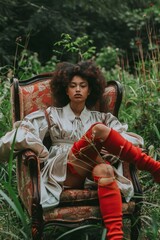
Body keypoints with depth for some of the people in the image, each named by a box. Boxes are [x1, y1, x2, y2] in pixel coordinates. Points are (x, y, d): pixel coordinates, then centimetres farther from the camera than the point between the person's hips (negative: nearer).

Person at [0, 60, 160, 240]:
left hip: (92, 171, 2)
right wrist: (44, 154, -7)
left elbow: (133, 139, 13)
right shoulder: (52, 115, 22)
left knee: (104, 170, -42)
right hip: (61, 171, -1)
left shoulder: (102, 118, 25)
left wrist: (113, 150, -8)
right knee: (99, 129, -28)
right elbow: (20, 134, 9)